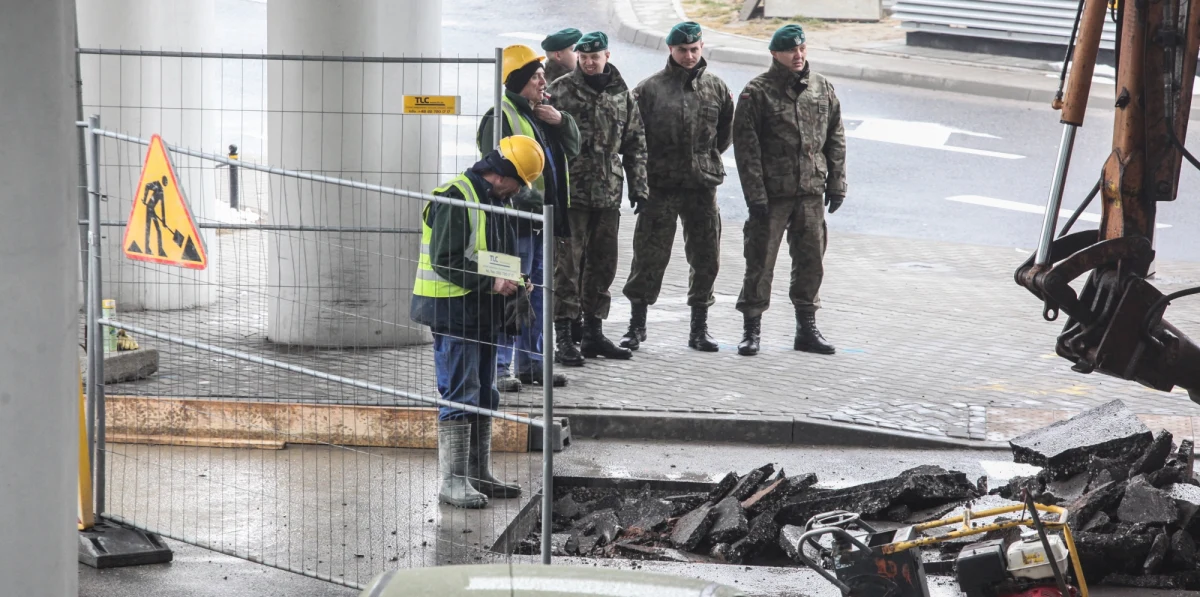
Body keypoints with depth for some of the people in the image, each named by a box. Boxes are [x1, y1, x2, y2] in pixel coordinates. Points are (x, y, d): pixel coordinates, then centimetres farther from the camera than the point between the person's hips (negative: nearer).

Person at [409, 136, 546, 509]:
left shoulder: (494, 201, 15)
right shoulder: (455, 199, -17)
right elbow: (446, 261, -22)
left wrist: (511, 284, 6)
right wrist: (491, 282, -21)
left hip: (483, 314, 10)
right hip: (453, 313, -10)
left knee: (484, 397, 14)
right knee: (459, 397, -9)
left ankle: (479, 474, 24)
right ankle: (453, 481, -5)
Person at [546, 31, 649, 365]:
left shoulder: (622, 95, 10)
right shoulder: (561, 90, -1)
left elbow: (635, 143, 15)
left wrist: (639, 185, 10)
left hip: (608, 193, 5)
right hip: (571, 191, -5)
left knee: (603, 263, 10)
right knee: (569, 262, -6)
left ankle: (593, 332, 20)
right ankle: (564, 336, -4)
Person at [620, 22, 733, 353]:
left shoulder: (716, 88, 8)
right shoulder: (650, 89, -1)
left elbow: (726, 135, 16)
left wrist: (707, 158, 4)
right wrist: (642, 179, -6)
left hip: (703, 184, 3)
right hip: (660, 186, -3)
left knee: (706, 257, 6)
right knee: (650, 255, 1)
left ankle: (699, 328, 18)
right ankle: (637, 325, 14)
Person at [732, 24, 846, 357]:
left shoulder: (822, 89, 8)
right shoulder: (757, 92, -6)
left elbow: (836, 139, 13)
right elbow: (746, 145, -9)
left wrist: (836, 184, 8)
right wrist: (755, 193, -13)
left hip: (811, 192, 4)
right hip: (771, 192, -4)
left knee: (811, 260, 9)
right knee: (760, 261, 0)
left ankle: (807, 328, 20)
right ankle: (751, 330, 9)